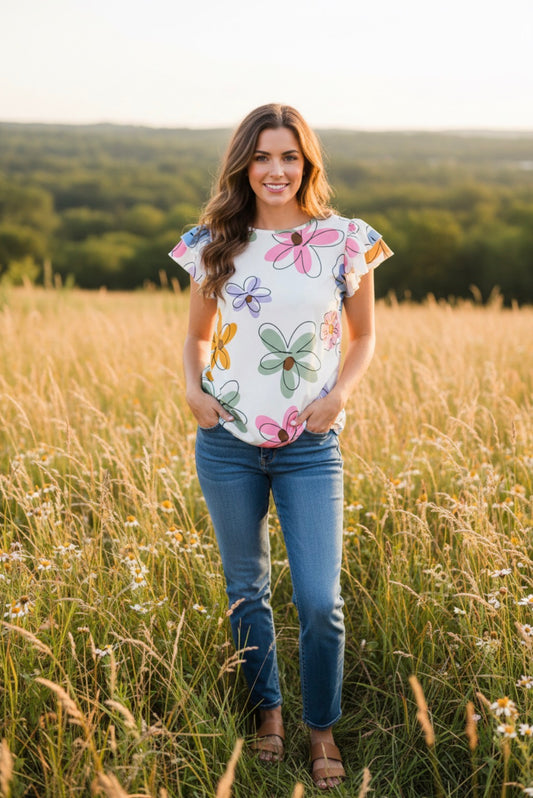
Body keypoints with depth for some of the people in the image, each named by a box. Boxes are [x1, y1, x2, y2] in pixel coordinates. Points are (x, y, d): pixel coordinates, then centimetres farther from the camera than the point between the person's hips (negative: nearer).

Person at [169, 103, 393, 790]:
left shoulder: (344, 240, -2)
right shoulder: (214, 244, 3)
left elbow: (363, 336, 9)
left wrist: (338, 394, -9)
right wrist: (193, 388, -5)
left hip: (310, 445, -2)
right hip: (227, 440, 2)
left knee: (319, 601, -5)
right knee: (245, 588, 13)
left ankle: (322, 727, 20)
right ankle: (267, 709, 35)